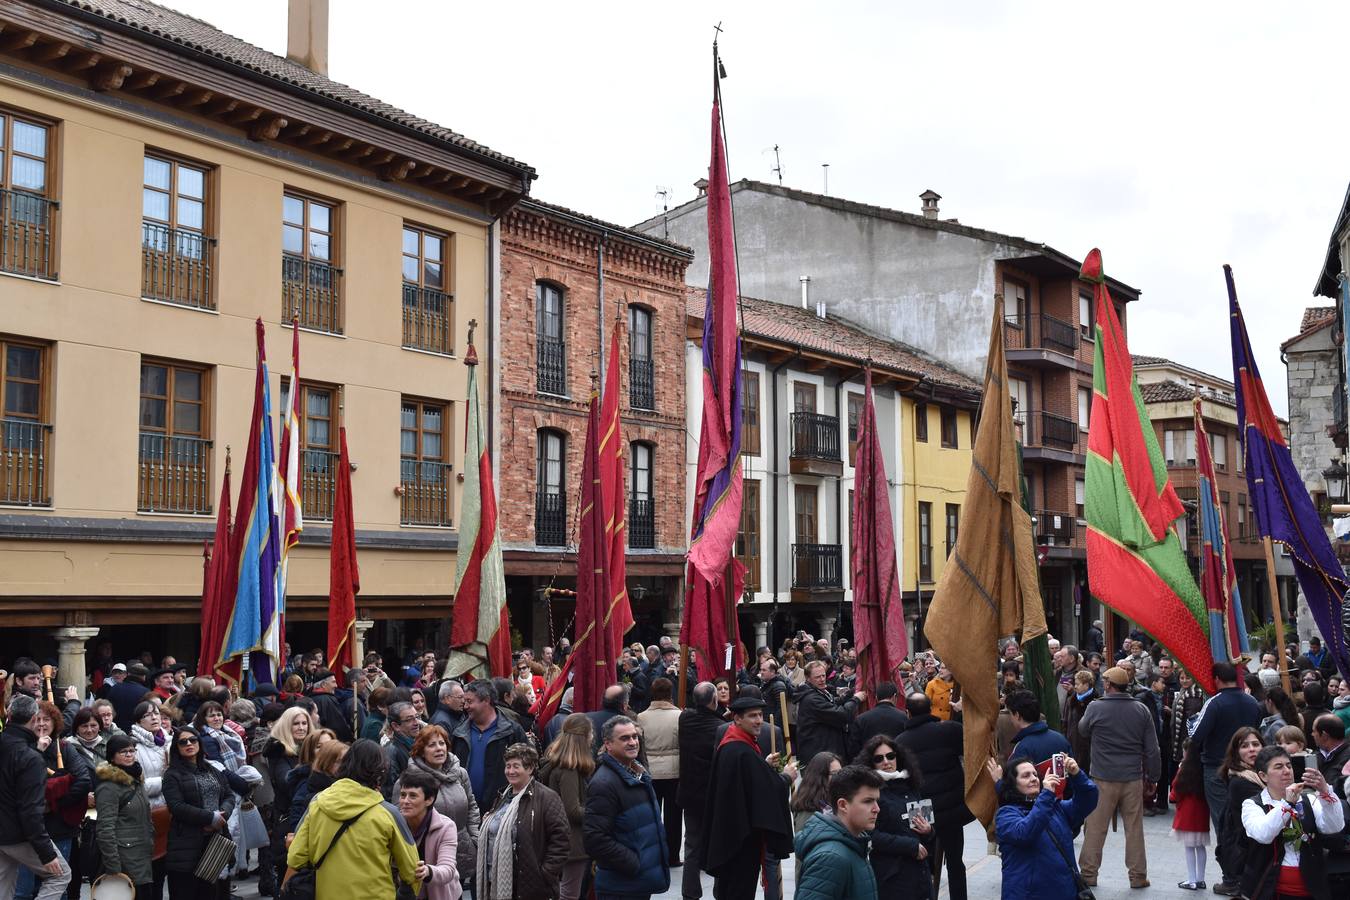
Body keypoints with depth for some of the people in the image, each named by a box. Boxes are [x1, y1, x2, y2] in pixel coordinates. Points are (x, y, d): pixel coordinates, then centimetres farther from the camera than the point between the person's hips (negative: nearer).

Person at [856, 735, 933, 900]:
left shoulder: (911, 789, 13)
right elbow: (871, 835, -18)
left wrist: (928, 831, 1)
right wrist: (911, 846, -15)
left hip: (919, 872, 6)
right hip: (891, 878, -6)